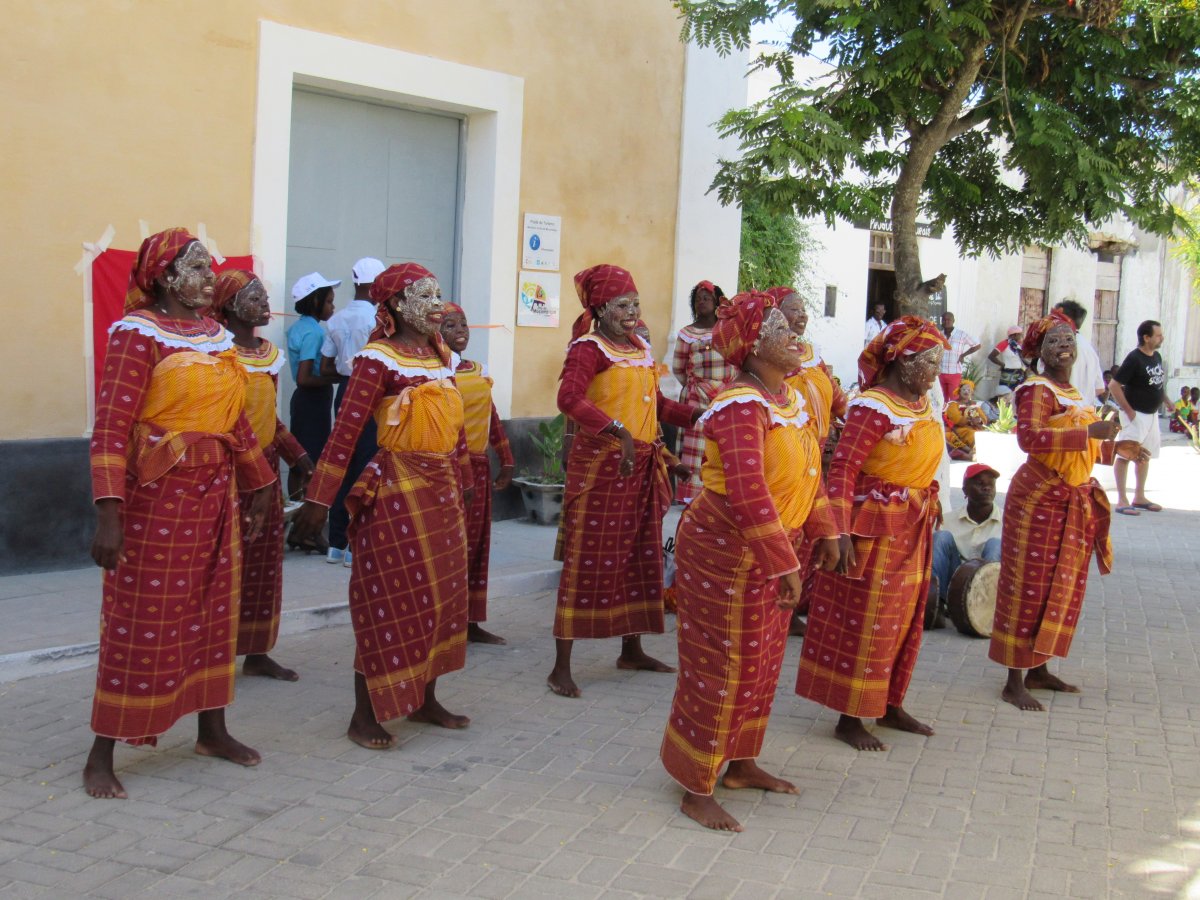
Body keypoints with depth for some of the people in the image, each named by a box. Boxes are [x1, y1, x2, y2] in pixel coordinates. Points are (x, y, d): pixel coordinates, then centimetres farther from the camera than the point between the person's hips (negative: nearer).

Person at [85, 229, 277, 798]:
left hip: (215, 493, 7)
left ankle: (212, 731, 29)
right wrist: (109, 512, -25)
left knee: (214, 610, 14)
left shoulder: (217, 336, 11)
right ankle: (100, 756, 9)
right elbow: (111, 426, -18)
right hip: (157, 493, -7)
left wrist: (260, 488, 19)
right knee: (140, 620, -2)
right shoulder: (139, 332, -11)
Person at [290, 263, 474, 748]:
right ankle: (365, 717, 7)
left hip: (442, 490, 8)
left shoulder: (441, 357, 11)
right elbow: (345, 431, -16)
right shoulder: (378, 359, -12)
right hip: (397, 490, -7)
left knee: (439, 594, 11)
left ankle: (424, 699, 25)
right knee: (391, 599, -3)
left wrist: (463, 483, 21)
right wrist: (319, 499, -18)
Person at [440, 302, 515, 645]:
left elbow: (491, 416, 20)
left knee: (476, 543, 10)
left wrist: (506, 461, 20)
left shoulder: (477, 370, 14)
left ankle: (471, 621, 18)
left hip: (479, 466, 7)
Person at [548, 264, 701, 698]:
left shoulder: (640, 348, 14)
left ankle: (631, 649, 31)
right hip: (599, 463, -8)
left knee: (639, 556, 15)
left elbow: (657, 403, 23)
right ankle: (561, 667, 1)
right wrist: (618, 431, -39)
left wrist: (696, 415, 9)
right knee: (587, 559, -5)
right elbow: (569, 398, -28)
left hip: (642, 466, 8)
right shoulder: (589, 348, -11)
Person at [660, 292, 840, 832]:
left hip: (770, 551, 9)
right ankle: (696, 789, 13)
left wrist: (823, 532, 16)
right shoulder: (741, 407, -23)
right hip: (725, 551, -9)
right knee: (721, 667, 0)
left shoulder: (793, 399, 7)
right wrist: (784, 565, -30)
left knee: (762, 662, 18)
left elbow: (809, 471, 18)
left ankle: (740, 764, 35)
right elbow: (748, 494, -31)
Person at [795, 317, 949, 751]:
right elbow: (842, 468, -23)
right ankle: (850, 718, 12)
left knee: (904, 618, 17)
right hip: (875, 524, -9)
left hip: (912, 527, 9)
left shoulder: (923, 402, 8)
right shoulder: (874, 406, -18)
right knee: (863, 621, 1)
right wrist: (842, 532, -29)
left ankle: (890, 704, 32)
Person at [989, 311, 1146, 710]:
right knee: (1029, 587, -5)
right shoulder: (1036, 389, -13)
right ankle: (1014, 683, 2)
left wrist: (1114, 448, 13)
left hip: (1076, 500, 9)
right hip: (1040, 498, -9)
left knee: (1062, 588, 13)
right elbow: (1029, 438, -29)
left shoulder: (1074, 394, 16)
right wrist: (1090, 431, -32)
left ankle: (1037, 670, 25)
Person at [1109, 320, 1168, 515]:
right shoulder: (1134, 358, -17)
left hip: (1152, 414, 9)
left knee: (1144, 456, 15)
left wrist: (1165, 401, 10)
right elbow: (1114, 385, -20)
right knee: (1125, 455, -5)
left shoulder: (1157, 357, 7)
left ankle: (1139, 498, 25)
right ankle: (1122, 500, -3)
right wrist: (1128, 410, -19)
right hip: (1135, 415, -9)